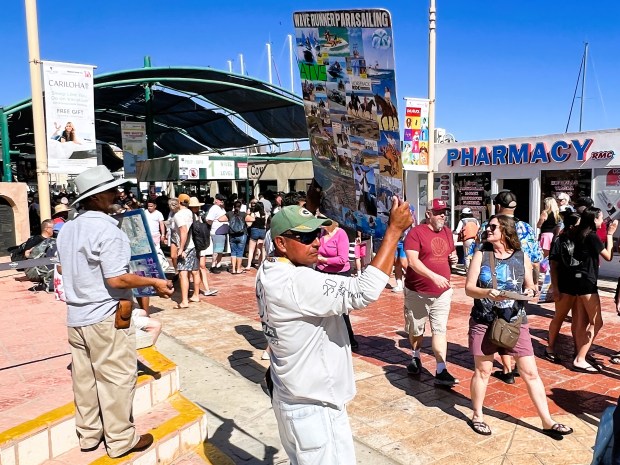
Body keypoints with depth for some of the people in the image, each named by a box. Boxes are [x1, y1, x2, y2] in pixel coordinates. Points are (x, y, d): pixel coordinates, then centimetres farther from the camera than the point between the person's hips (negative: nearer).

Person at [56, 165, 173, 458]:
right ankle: (120, 440, 17)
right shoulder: (107, 229, -19)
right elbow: (116, 279, -22)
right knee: (116, 379, 5)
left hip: (76, 316, 8)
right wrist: (155, 282, -13)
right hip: (105, 318, -8)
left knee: (85, 378, 17)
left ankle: (88, 434, 31)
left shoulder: (67, 230, 7)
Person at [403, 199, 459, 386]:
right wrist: (434, 276, -32)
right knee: (416, 330, 14)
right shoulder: (415, 232, -13)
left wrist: (454, 258, -1)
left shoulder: (447, 232, 8)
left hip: (442, 292, 4)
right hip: (417, 292, -3)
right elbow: (412, 261, -22)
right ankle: (416, 359, 40)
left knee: (440, 330, -2)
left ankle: (441, 372, 0)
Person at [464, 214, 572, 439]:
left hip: (515, 321, 1)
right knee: (483, 370, 9)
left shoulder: (521, 257, 1)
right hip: (484, 321, -1)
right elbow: (469, 288, -7)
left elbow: (530, 286, 10)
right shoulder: (481, 255, -3)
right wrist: (488, 293, -26)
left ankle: (547, 421, 20)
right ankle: (477, 416, 27)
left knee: (530, 372, 5)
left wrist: (531, 291, -13)